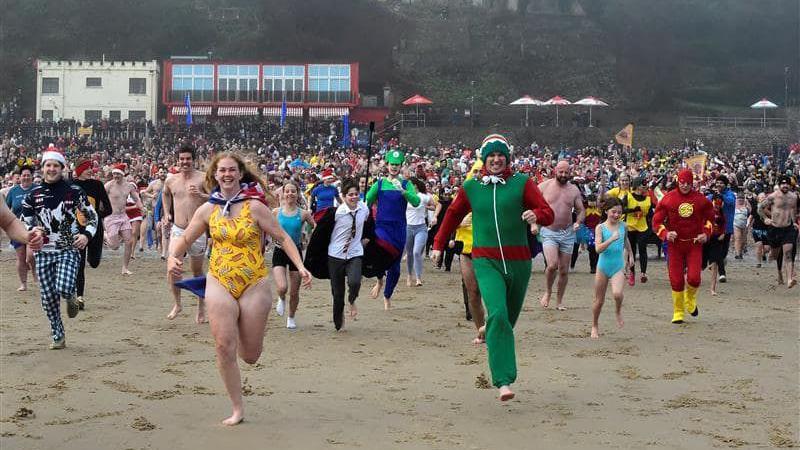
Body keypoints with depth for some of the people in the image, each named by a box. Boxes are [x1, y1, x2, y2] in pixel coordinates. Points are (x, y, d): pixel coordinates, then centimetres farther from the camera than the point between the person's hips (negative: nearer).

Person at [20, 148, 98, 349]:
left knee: (63, 288, -24)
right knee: (48, 297, 4)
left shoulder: (74, 192, -2)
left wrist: (86, 235, -13)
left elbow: (92, 217, 4)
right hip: (43, 251, 3)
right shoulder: (33, 195, 5)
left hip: (69, 249, -3)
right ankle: (58, 336, 21)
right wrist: (32, 230, -11)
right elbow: (24, 222, 12)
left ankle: (71, 298, 15)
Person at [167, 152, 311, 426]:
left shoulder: (255, 206, -6)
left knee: (250, 355, 4)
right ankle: (237, 409, 8)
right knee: (224, 347, -6)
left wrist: (300, 267, -15)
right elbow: (185, 239, 12)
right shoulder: (207, 210, 4)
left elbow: (282, 237, -4)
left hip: (254, 284, -2)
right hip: (220, 283, 2)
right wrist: (172, 258, -8)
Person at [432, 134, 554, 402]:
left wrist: (536, 214, -27)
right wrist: (439, 244, 24)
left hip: (518, 260, 2)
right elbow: (453, 215, 23)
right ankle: (503, 381, -25)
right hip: (486, 261, -1)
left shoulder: (522, 183, 1)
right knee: (497, 314, -21)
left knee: (510, 317, 15)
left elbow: (548, 214, -5)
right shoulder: (471, 187, 6)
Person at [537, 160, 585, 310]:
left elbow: (581, 210, 11)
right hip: (549, 232, -3)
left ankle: (559, 300, 22)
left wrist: (578, 222, -10)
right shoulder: (544, 186, -1)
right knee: (552, 265, -20)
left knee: (564, 270, 7)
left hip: (567, 233, 3)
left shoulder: (574, 190, 5)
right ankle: (548, 291, 6)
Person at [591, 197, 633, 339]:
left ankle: (618, 311, 8)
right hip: (603, 266, -1)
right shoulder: (600, 227, -9)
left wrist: (630, 255, 27)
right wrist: (612, 239, -30)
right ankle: (595, 326, 30)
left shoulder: (623, 226, 1)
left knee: (617, 294, -25)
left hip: (618, 267, 1)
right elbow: (598, 248, -21)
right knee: (599, 300, 9)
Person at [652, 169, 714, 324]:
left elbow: (710, 217, 15)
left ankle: (690, 298, 24)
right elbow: (657, 221, -3)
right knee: (676, 280, 1)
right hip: (675, 243, 0)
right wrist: (665, 233, -20)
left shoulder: (700, 199, -1)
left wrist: (706, 233, 0)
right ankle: (678, 312, 19)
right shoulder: (668, 199, -6)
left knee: (694, 278, -11)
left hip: (695, 243, 0)